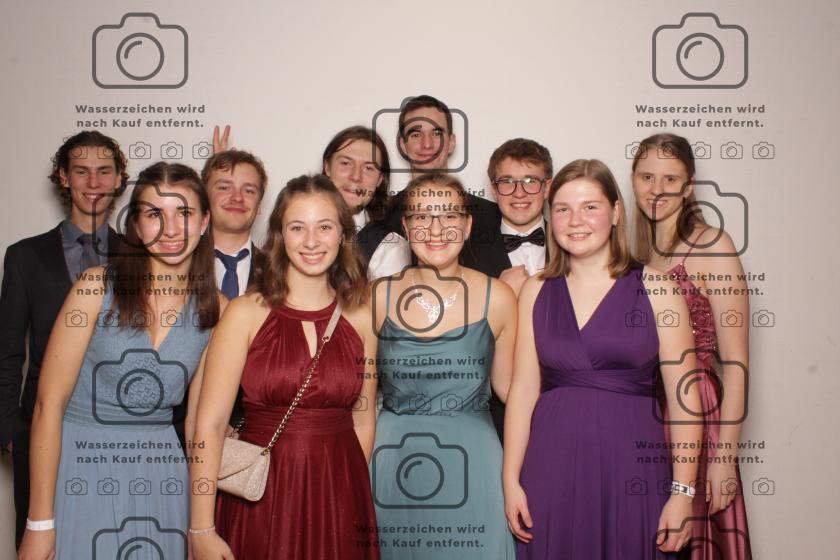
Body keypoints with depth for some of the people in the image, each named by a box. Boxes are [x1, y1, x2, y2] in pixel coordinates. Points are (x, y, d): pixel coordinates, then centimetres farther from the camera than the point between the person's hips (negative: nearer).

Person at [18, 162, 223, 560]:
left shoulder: (215, 309, -2)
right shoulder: (97, 286, -11)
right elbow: (49, 403, -11)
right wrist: (39, 523, -12)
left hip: (160, 471, 3)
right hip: (81, 466, -3)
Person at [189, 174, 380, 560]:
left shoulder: (360, 316, 2)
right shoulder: (246, 313, -7)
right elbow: (210, 424, -10)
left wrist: (351, 491, 10)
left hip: (338, 500, 3)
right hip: (260, 499, -2)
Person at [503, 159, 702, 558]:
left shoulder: (654, 287, -2)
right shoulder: (536, 291, 6)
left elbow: (683, 394, -5)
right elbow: (523, 389, 4)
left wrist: (683, 491, -9)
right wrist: (511, 479, 0)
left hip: (631, 464, -2)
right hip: (553, 465, 2)